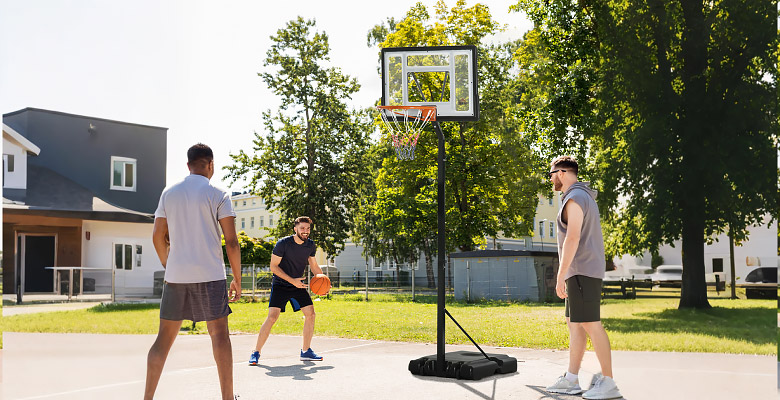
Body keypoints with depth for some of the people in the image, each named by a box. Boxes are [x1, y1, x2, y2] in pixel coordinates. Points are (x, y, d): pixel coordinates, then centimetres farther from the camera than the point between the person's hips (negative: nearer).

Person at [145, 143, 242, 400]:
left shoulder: (169, 194, 10)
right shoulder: (218, 195, -2)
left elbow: (158, 237, 12)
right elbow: (231, 242, -6)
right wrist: (237, 279, 2)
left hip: (175, 275, 4)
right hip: (210, 275, -4)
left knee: (165, 336, 10)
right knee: (219, 333, 3)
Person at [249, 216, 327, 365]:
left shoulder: (310, 245, 0)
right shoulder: (283, 243, -18)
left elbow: (314, 265, 13)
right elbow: (273, 266, -15)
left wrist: (322, 277, -6)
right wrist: (292, 280, -23)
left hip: (298, 285, 6)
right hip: (280, 284, -5)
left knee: (310, 313, -3)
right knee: (272, 316, -16)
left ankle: (306, 351, 10)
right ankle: (256, 353, -6)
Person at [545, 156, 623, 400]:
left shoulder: (575, 198, -13)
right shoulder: (584, 197, 20)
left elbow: (573, 238, -21)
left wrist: (560, 276, -20)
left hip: (582, 271, -10)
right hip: (582, 272, 10)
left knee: (591, 325, -8)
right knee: (574, 323, 10)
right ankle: (571, 380, 12)